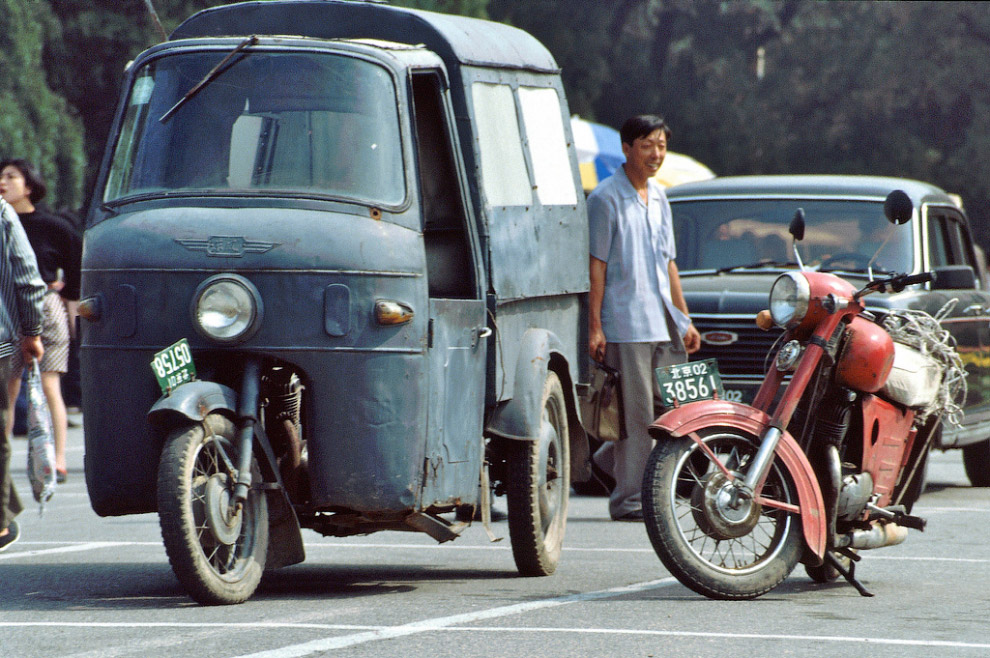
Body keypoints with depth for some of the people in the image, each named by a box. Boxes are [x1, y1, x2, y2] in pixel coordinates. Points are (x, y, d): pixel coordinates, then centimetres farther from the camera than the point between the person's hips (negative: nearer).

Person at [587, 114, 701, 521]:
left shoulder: (658, 198, 17)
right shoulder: (606, 198, -5)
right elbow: (597, 265, -8)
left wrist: (684, 319, 18)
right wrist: (595, 326, -12)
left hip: (663, 323, 7)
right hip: (626, 324, -7)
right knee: (637, 414, -7)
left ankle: (612, 458, 25)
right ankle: (629, 500, -1)